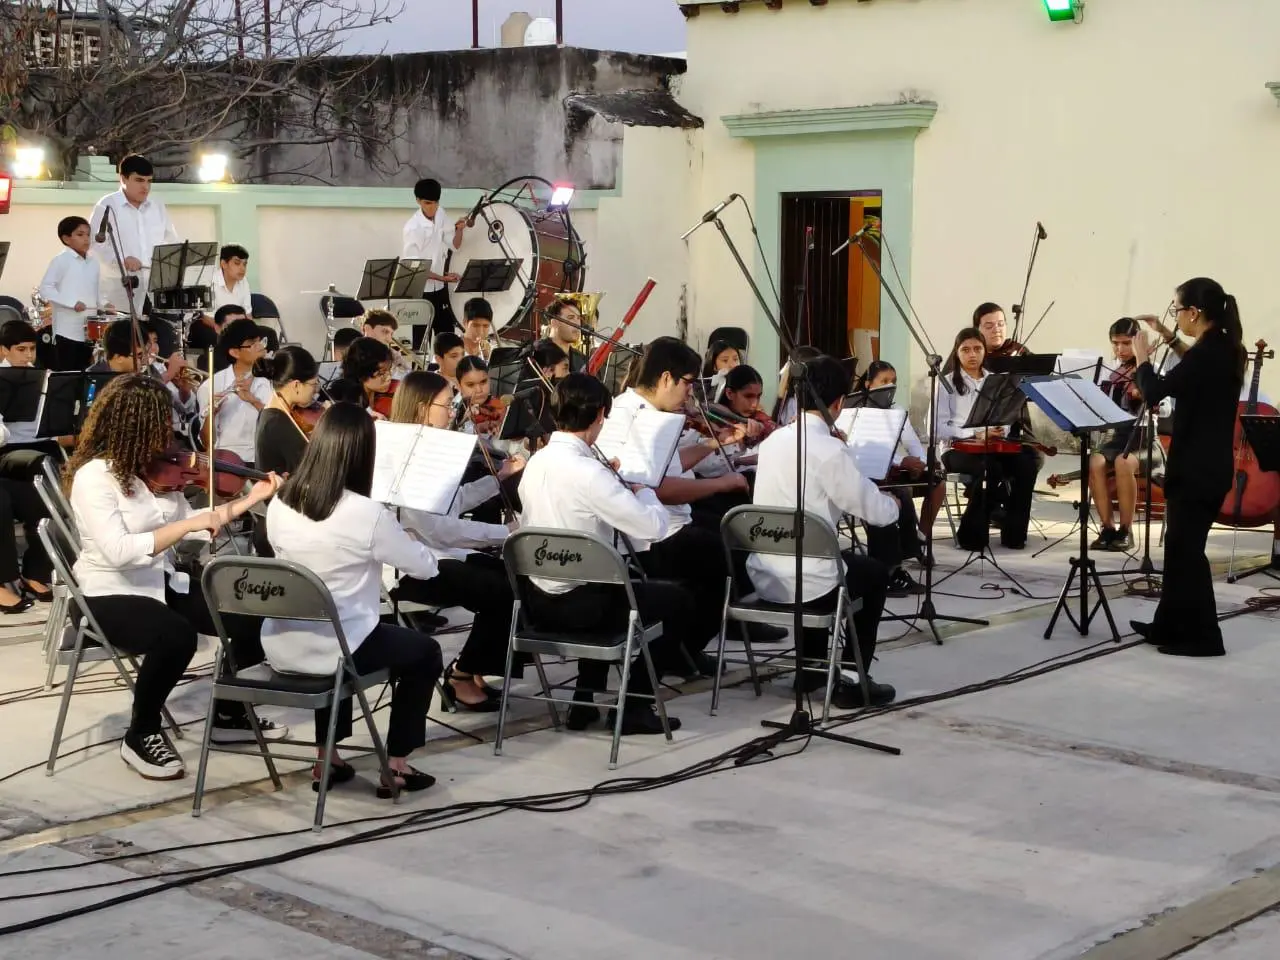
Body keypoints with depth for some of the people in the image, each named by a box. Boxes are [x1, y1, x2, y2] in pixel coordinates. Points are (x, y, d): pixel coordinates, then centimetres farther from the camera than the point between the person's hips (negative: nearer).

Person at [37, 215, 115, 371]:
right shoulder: (60, 261, -8)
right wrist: (72, 303, -21)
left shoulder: (93, 262, 12)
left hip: (90, 330, 6)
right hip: (68, 330, -6)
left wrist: (103, 304, 2)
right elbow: (45, 289, -14)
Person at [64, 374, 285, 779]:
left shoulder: (154, 467, 3)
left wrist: (251, 498, 5)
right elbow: (118, 551, -31)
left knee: (253, 617, -7)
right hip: (111, 594, -8)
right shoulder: (94, 476, -19)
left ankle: (228, 714, 17)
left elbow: (190, 526, 8)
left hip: (162, 583, 8)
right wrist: (188, 524, -33)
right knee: (176, 638, -37)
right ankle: (142, 735, -11)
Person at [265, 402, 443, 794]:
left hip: (280, 647, 6)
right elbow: (425, 566, -5)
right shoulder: (368, 514, -18)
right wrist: (402, 537, 16)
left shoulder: (279, 504, -1)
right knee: (425, 652, 21)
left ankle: (327, 759, 36)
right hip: (333, 648, -6)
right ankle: (395, 767, 21)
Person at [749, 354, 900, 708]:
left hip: (763, 576, 7)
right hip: (803, 581, -7)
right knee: (875, 573, 22)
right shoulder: (831, 449, -16)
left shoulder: (774, 439, 6)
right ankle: (850, 682, 18)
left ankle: (810, 668, 37)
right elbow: (875, 512, -10)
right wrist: (893, 503, 12)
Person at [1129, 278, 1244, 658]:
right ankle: (1171, 625, 26)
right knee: (1181, 544, 17)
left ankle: (1203, 636, 4)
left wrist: (1142, 358, -5)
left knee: (1187, 549, -1)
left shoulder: (1205, 354, -21)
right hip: (1212, 465, 10)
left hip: (1196, 468, -10)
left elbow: (1154, 392, -21)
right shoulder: (1225, 350, 7)